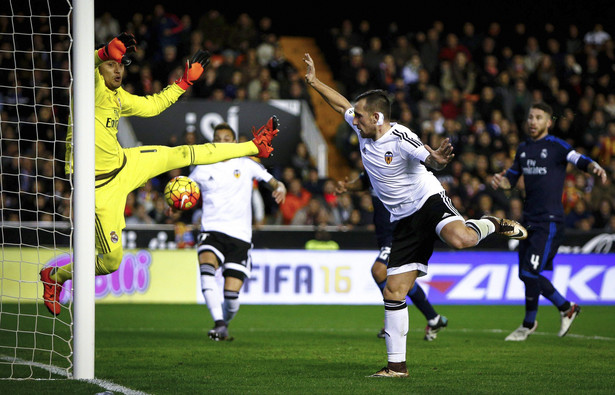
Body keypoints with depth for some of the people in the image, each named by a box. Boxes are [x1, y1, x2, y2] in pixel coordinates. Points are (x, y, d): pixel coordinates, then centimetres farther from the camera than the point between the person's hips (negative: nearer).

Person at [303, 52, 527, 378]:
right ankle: (396, 364, 7)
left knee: (460, 239, -40)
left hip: (428, 201, -7)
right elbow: (341, 104, 21)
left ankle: (492, 224, -4)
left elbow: (428, 158, -31)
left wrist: (436, 159, -53)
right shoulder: (363, 130, 5)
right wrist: (314, 82, 16)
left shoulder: (399, 138, -18)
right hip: (405, 221, 7)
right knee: (393, 293, 1)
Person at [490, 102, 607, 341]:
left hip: (550, 221, -7)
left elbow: (580, 160, -21)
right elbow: (511, 179, 22)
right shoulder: (523, 149, 14)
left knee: (530, 272, -11)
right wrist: (500, 180, -1)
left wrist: (595, 169, -43)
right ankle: (567, 308, 24)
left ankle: (528, 324, 4)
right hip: (529, 220, 7)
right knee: (526, 274, 7)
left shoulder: (557, 146, -7)